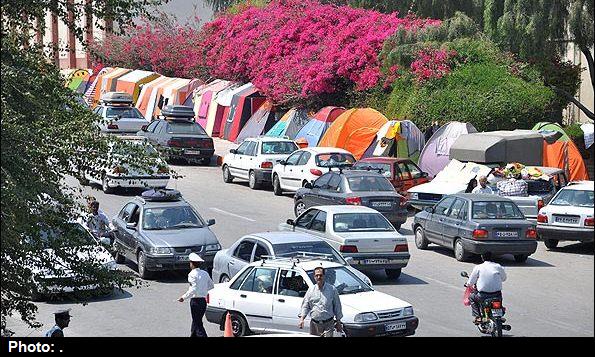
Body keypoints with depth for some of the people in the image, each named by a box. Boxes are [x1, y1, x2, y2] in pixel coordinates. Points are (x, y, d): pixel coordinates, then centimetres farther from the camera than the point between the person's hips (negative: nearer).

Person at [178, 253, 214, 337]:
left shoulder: (192, 274, -15)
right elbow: (211, 286, 14)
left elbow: (193, 289, -23)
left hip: (195, 300, -7)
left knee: (198, 324, -3)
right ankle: (193, 335, 30)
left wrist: (184, 297, -16)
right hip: (203, 300, 7)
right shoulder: (205, 273, 7)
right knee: (196, 321, 20)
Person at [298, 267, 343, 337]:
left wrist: (338, 322, 6)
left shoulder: (332, 289, 2)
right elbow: (305, 306, 9)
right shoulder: (311, 290, 8)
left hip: (328, 324, -3)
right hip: (314, 323, 3)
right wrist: (302, 318, -6)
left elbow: (337, 306, 7)